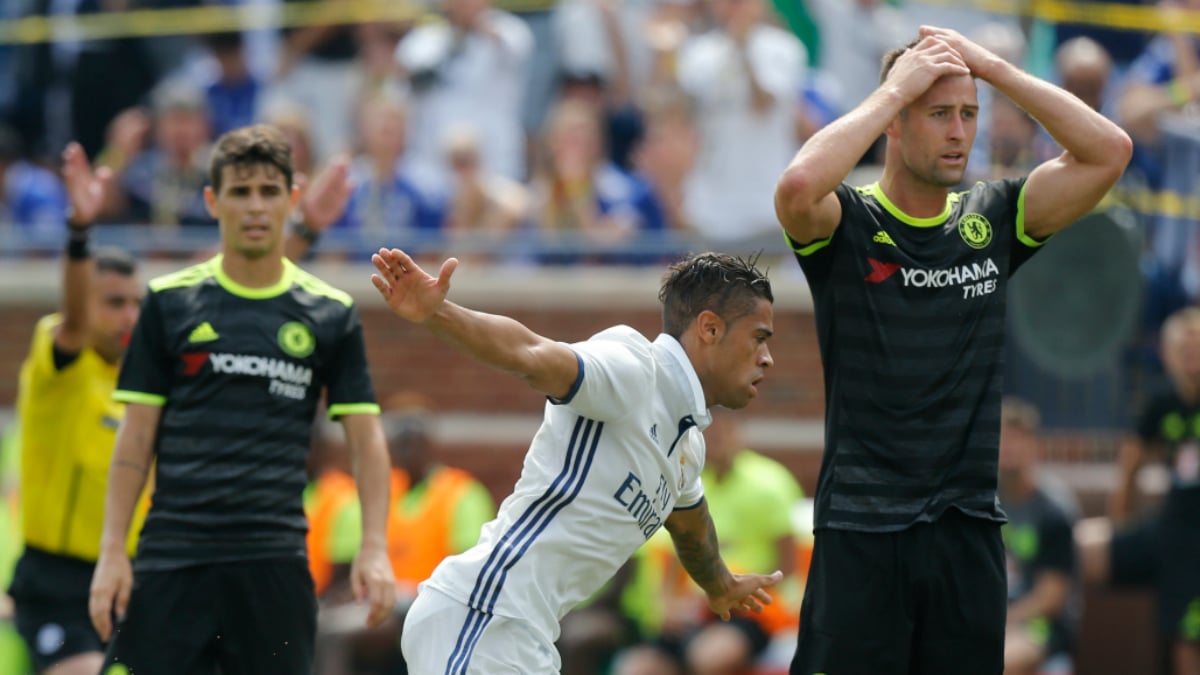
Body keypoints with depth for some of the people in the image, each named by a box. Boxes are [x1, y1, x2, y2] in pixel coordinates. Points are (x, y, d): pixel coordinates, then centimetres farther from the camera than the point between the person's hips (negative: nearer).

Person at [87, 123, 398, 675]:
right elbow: (136, 437, 6)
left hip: (274, 559, 0)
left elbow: (365, 438, 7)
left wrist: (374, 549, -5)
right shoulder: (169, 303, 6)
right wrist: (112, 550, -1)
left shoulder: (329, 314, 7)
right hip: (170, 556, 0)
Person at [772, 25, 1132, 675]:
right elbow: (799, 185, -25)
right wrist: (894, 88, -15)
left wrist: (994, 69, -3)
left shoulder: (992, 217, 9)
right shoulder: (846, 222, -2)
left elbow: (1109, 150, 0)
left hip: (969, 526, 4)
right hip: (862, 524, -4)